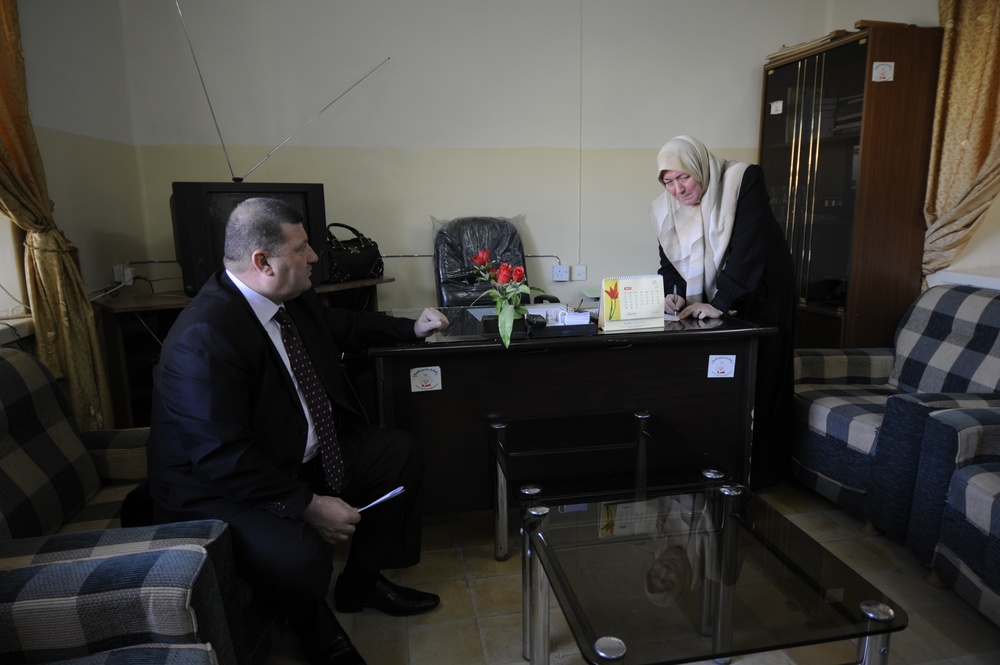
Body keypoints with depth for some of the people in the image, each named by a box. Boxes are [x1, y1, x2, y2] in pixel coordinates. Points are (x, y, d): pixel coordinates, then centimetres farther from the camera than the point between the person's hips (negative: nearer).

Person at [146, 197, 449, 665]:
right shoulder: (205, 337, -28)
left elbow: (343, 327, 22)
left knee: (401, 453, 8)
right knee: (300, 556, -35)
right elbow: (223, 460, -29)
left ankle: (362, 582, 23)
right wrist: (309, 506, -28)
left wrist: (411, 328, 21)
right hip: (220, 487, -9)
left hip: (304, 455, 10)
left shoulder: (293, 300, -1)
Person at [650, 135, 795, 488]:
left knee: (757, 386, 1)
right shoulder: (666, 207, -3)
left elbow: (749, 247, -26)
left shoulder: (744, 181, -19)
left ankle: (758, 472, 14)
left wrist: (720, 303, -31)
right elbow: (669, 260, 3)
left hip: (759, 299, -4)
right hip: (709, 305, 4)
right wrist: (673, 294, -17)